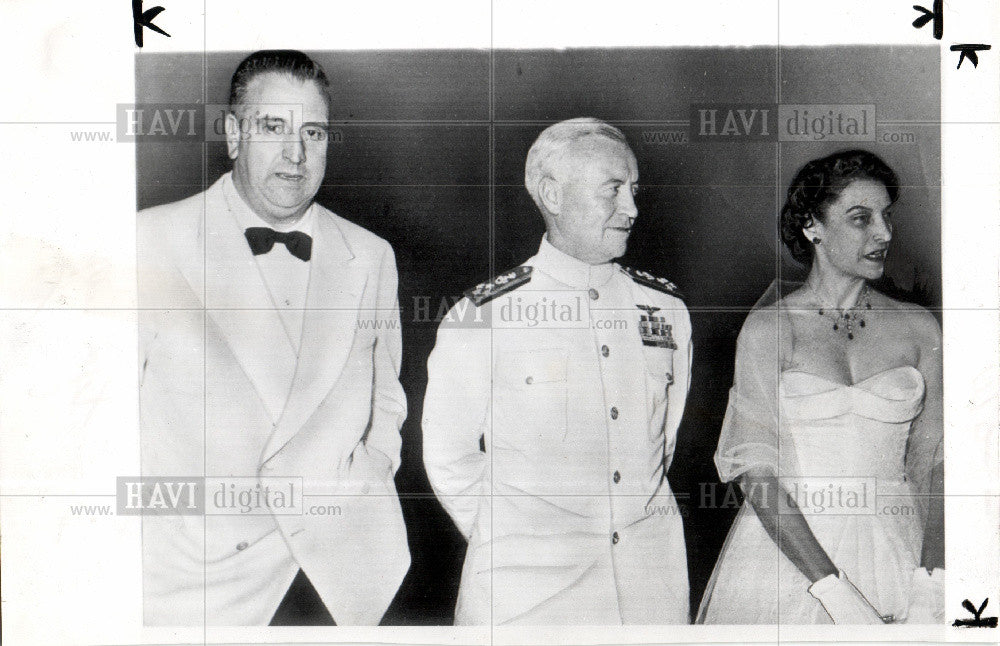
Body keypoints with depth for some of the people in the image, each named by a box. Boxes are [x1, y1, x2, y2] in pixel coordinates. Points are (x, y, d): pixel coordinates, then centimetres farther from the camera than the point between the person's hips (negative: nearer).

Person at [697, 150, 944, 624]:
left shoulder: (918, 328, 3)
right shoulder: (767, 328, -5)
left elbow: (934, 463, 1)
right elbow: (756, 470, -11)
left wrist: (930, 587, -11)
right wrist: (836, 591, -18)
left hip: (897, 554, 2)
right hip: (786, 558, -2)